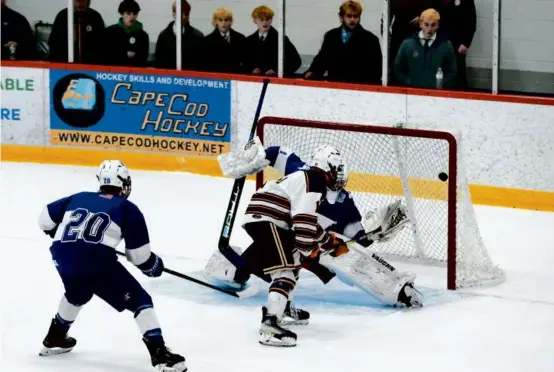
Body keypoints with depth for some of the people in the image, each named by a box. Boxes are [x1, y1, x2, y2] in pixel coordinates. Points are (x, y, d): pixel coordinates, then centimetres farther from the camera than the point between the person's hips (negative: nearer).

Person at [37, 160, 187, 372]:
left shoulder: (79, 198, 24)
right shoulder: (128, 209, 11)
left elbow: (46, 219, 29)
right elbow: (139, 256, 8)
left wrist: (63, 235, 48)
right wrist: (153, 266, 28)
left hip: (61, 255, 6)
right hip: (97, 259, -5)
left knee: (77, 293, 38)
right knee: (140, 301, 4)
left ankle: (55, 338, 50)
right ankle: (159, 353, -11)